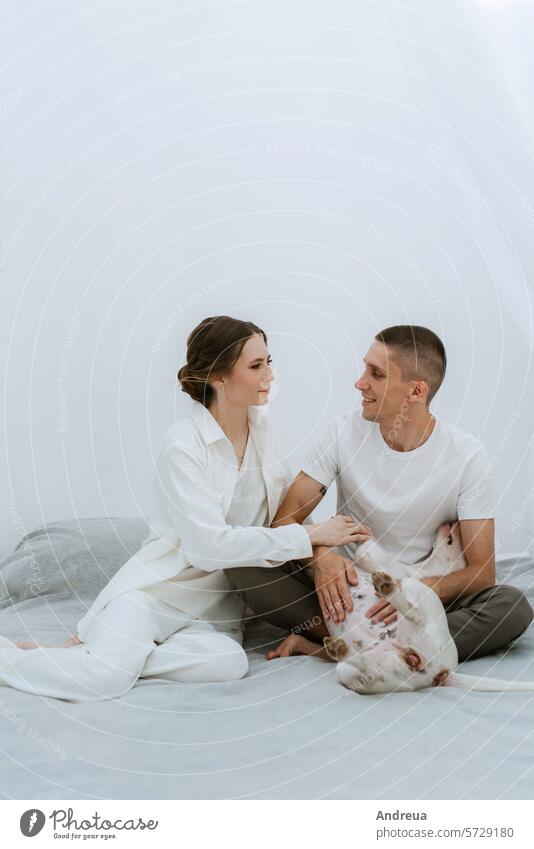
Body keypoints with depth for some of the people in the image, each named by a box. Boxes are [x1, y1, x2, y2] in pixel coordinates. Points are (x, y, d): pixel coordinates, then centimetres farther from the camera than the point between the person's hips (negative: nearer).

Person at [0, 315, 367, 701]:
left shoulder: (262, 426, 2)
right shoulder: (184, 445, -18)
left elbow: (282, 510, 7)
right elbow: (210, 543, -24)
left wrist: (321, 550, -11)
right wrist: (310, 535, -21)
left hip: (215, 598, 6)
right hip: (157, 587, -6)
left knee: (228, 663, -27)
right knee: (105, 679, -28)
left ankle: (95, 651, -8)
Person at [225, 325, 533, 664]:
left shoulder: (467, 456, -10)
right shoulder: (344, 432, -5)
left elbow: (481, 572, -12)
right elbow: (284, 520, -7)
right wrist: (320, 557, -30)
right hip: (344, 588, 1)